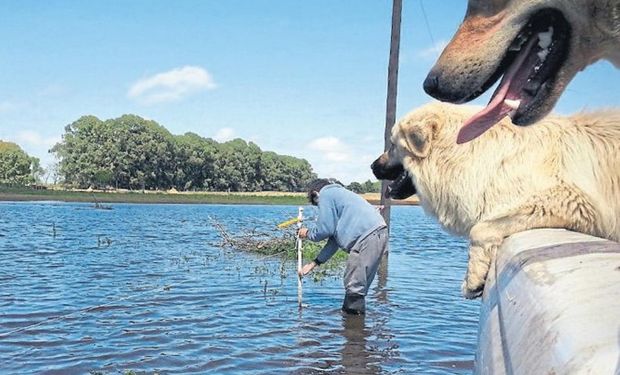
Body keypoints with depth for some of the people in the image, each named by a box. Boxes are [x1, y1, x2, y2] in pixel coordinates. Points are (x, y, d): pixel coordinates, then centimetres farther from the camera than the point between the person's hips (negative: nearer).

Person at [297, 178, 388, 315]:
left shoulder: (325, 194, 2)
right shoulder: (338, 193, 31)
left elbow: (325, 230, -5)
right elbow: (335, 236, 30)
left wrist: (307, 233, 17)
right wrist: (314, 263, 31)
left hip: (368, 236, -10)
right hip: (378, 233, 10)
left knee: (355, 285, -6)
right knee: (359, 283, 16)